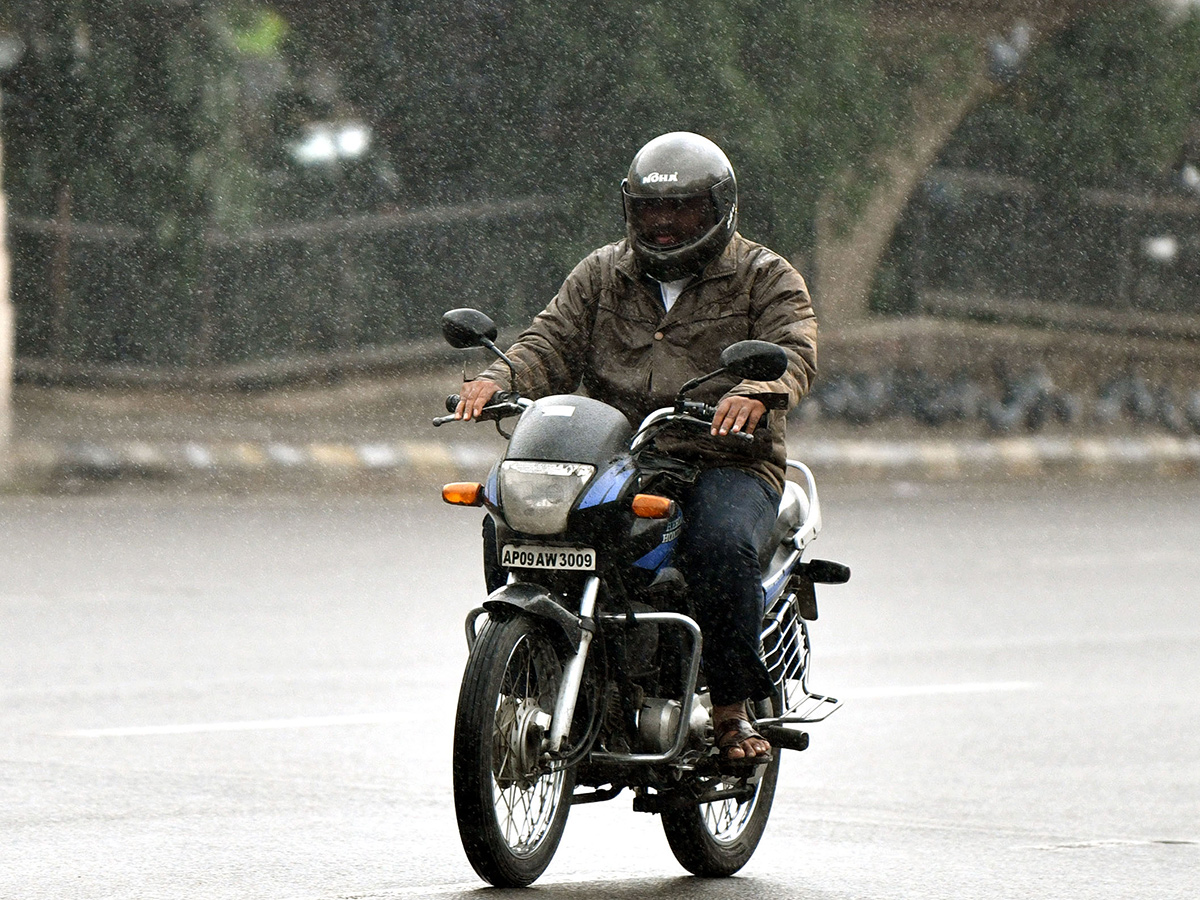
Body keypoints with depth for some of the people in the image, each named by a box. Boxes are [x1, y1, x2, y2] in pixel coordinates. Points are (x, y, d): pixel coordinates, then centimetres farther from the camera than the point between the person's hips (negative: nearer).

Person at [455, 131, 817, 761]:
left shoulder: (764, 278, 7)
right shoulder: (600, 276, 19)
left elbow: (792, 351, -9)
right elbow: (554, 343, 8)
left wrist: (756, 391, -33)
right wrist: (498, 379, -15)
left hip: (727, 464, -3)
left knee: (720, 545, -36)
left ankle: (733, 706, -21)